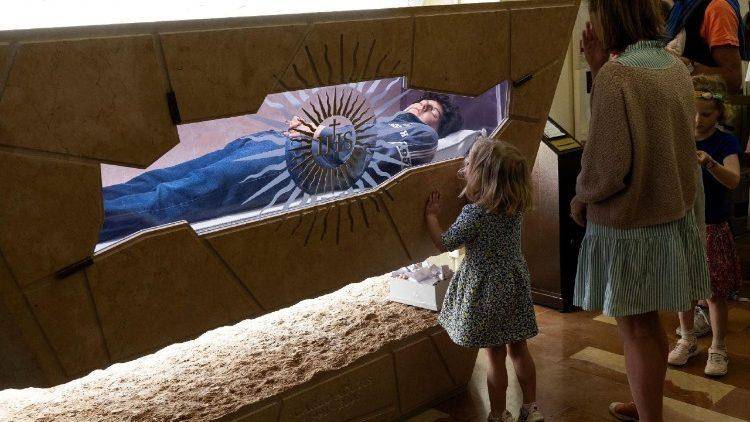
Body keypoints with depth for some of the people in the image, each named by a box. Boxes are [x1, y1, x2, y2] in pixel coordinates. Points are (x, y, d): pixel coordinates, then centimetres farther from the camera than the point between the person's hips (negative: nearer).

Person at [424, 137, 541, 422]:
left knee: (495, 356, 5)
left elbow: (443, 243, -13)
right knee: (518, 349, 18)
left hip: (487, 290, -6)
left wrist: (431, 216, -1)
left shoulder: (474, 214, -24)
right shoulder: (516, 207, -5)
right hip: (516, 284, 6)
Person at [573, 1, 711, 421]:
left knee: (636, 329, 8)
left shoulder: (616, 76, -23)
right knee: (650, 322, 23)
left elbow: (609, 166, -24)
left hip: (628, 225, -8)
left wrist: (581, 197, -3)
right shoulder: (676, 67, 1)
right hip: (672, 215, 8)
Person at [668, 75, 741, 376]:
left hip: (712, 227, -3)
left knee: (716, 291, 4)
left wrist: (709, 162, -42)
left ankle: (718, 348, 20)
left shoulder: (725, 142, -9)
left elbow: (733, 180, -24)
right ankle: (688, 340, 31)